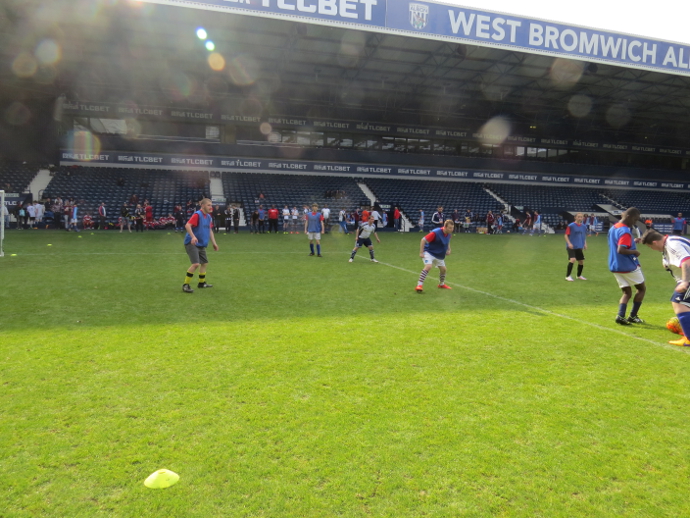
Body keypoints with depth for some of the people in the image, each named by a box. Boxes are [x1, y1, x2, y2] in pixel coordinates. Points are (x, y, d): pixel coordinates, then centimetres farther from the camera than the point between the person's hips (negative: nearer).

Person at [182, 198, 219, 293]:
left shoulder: (209, 217, 10)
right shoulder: (197, 215, -15)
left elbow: (210, 230, 20)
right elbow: (187, 225, -26)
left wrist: (214, 243, 16)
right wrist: (193, 236, -38)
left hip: (201, 244, 9)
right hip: (192, 243, -9)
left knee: (205, 263, 16)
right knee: (196, 264, -19)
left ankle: (202, 283, 34)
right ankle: (185, 285, -7)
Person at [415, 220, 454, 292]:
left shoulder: (449, 234, -6)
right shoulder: (435, 233, -29)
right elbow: (423, 240, -25)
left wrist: (448, 249, 1)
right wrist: (421, 252, -27)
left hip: (439, 255, 7)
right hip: (429, 252, -7)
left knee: (443, 269, 12)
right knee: (428, 266, -27)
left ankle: (441, 284, 39)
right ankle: (419, 285, -24)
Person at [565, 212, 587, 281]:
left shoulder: (584, 227, 8)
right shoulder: (571, 226, -9)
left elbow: (584, 236, 20)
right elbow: (566, 235, -8)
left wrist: (585, 244, 7)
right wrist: (569, 243, -18)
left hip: (579, 247, 6)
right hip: (571, 247, -6)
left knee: (581, 261, 9)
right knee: (572, 259, -21)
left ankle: (579, 275, 31)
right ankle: (568, 276, -11)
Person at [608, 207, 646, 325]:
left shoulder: (613, 228, 9)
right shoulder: (625, 231, -20)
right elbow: (621, 250, -30)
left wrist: (632, 242, 13)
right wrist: (635, 252, -15)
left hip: (615, 267, 8)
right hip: (629, 266, -8)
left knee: (627, 292, 11)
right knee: (642, 288, 13)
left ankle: (620, 316, -7)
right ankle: (632, 316, 12)